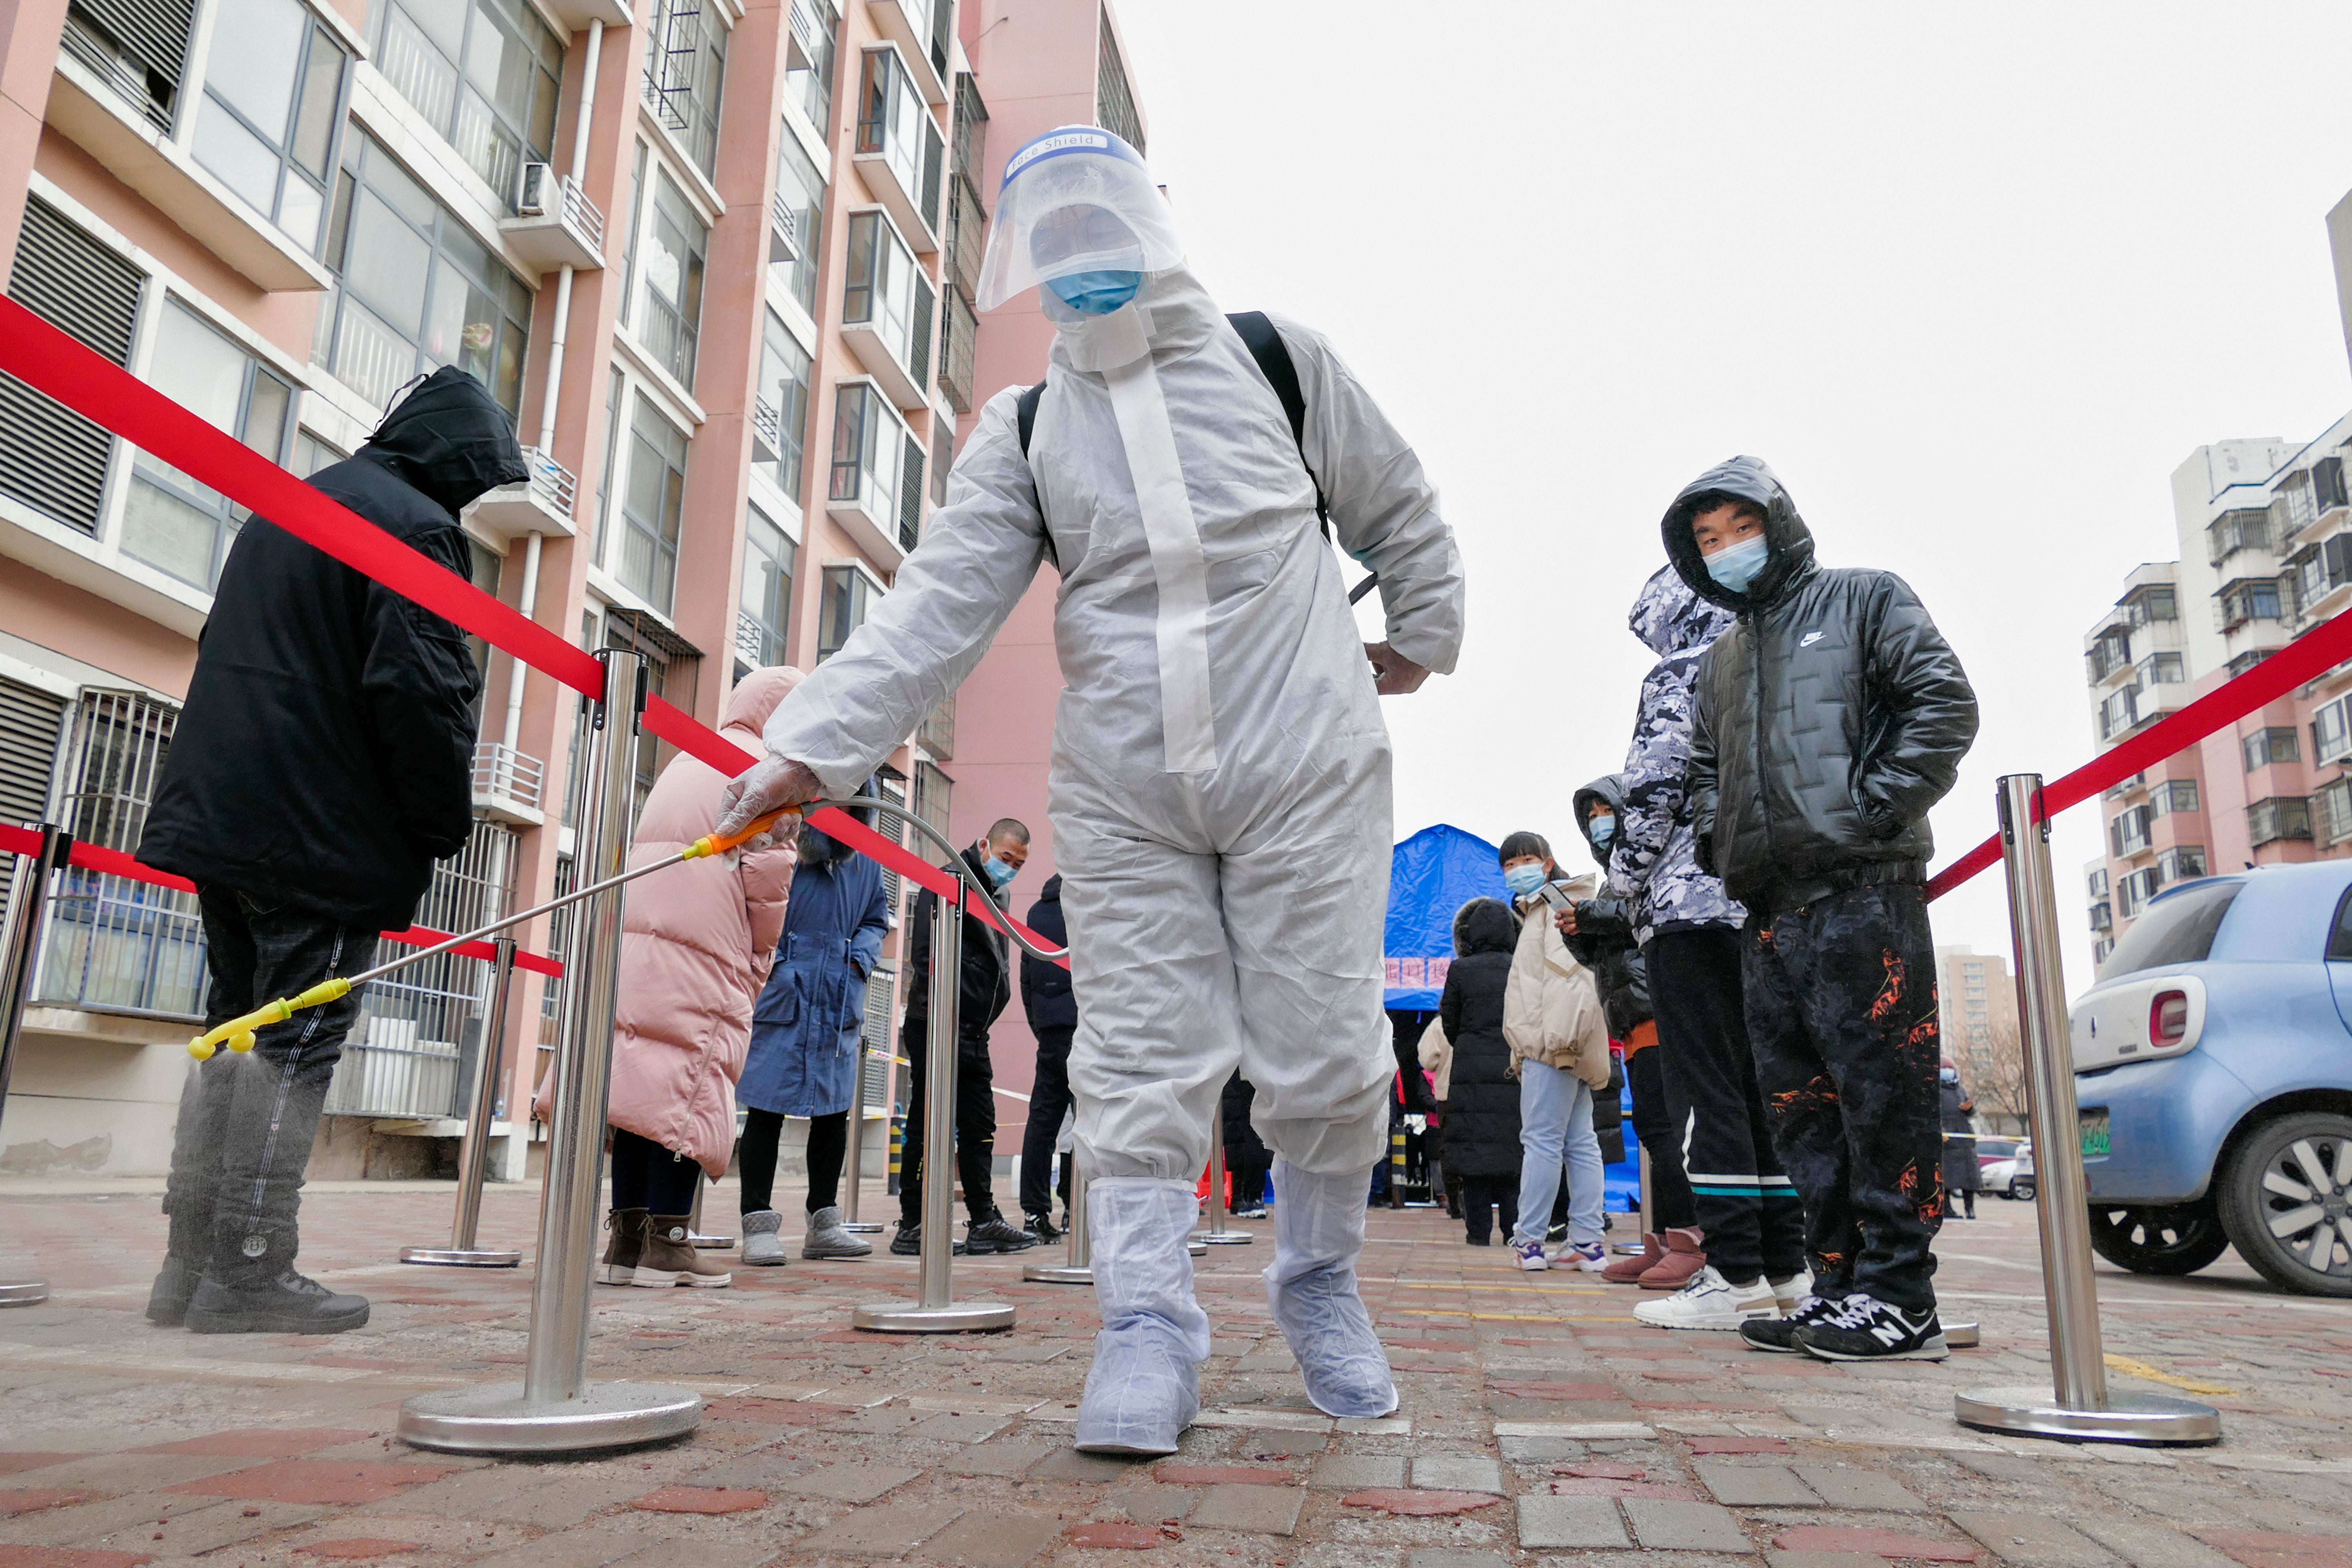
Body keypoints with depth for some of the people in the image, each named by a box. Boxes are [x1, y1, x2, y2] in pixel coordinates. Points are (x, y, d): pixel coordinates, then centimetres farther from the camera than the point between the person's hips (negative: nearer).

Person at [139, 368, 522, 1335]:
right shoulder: (415, 526, -10)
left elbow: (228, 650, 26)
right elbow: (420, 689, -20)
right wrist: (449, 820, -10)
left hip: (224, 812, 9)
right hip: (326, 833, -9)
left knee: (235, 1031, 13)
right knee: (297, 1044, -4)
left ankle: (192, 1264, 17)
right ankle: (249, 1271, -1)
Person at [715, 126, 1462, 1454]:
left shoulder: (1279, 361, 6)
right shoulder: (1023, 432, 8)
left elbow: (1400, 513, 18)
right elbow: (938, 608, -3)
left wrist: (1423, 638, 19)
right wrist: (815, 744, -14)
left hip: (1306, 772, -1)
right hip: (1123, 796, 2)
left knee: (1325, 1052, 2)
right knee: (1142, 1062, 0)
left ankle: (1322, 1280, 27)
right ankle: (1150, 1325, 12)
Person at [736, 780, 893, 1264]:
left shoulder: (867, 857, 11)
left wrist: (860, 957, 3)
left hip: (840, 1001, 6)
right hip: (786, 990, -5)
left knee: (834, 1109, 12)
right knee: (768, 1106, -2)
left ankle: (823, 1222, 24)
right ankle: (759, 1223, 9)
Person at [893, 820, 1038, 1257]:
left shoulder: (995, 897, 19)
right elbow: (926, 956, -18)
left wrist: (984, 1018, 13)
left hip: (972, 1033, 9)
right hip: (938, 1027, -9)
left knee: (979, 1127, 12)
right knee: (927, 1126, -3)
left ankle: (984, 1221, 19)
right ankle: (913, 1226, 4)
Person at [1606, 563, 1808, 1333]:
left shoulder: (1677, 678, -2)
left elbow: (1651, 794, -11)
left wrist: (1624, 886, -1)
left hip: (1692, 903, -8)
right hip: (1770, 912, 8)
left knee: (1705, 1091, -8)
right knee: (1762, 1085, 10)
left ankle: (1733, 1274, -9)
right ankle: (1784, 1264, 13)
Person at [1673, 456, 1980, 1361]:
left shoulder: (1862, 599, 6)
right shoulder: (1723, 656, 24)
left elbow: (1945, 705, -4)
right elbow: (1703, 767, 32)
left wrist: (1869, 810, -11)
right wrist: (1720, 844, 14)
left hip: (1863, 893, -7)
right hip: (1769, 913, 7)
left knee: (1881, 1095, -6)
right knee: (1803, 1108, 8)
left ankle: (1899, 1300, 1)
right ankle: (1841, 1286, 16)